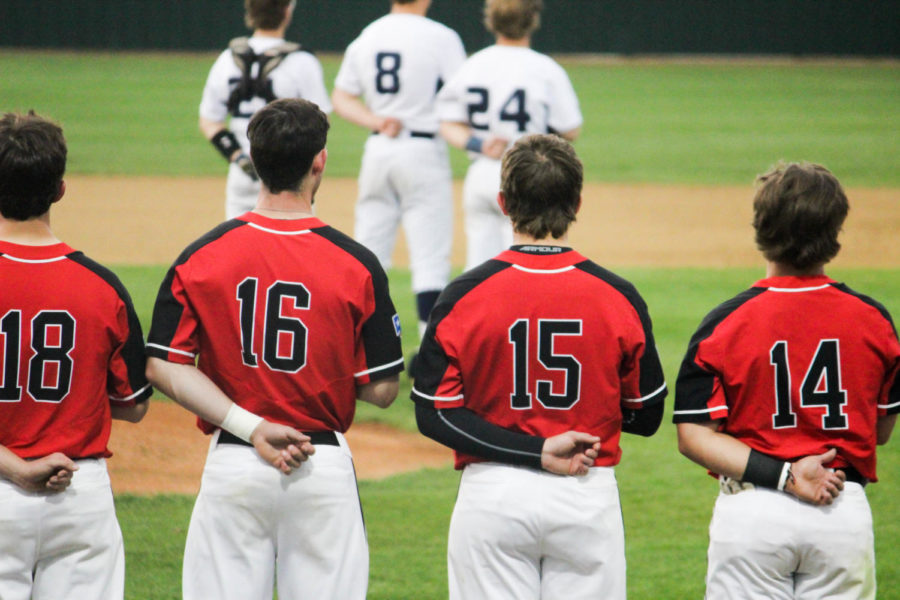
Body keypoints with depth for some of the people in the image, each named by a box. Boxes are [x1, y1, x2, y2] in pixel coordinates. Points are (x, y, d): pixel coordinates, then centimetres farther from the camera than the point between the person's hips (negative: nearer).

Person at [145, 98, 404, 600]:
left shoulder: (200, 257, -3)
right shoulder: (356, 265, -7)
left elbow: (164, 366, -7)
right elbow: (382, 389, -4)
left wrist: (249, 427, -10)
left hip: (232, 465, 1)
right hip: (324, 467, -1)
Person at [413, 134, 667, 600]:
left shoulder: (464, 295, -6)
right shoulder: (619, 298, -5)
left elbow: (433, 415, -8)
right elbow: (647, 416, 3)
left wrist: (535, 451, -11)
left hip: (493, 497, -1)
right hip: (590, 499, 1)